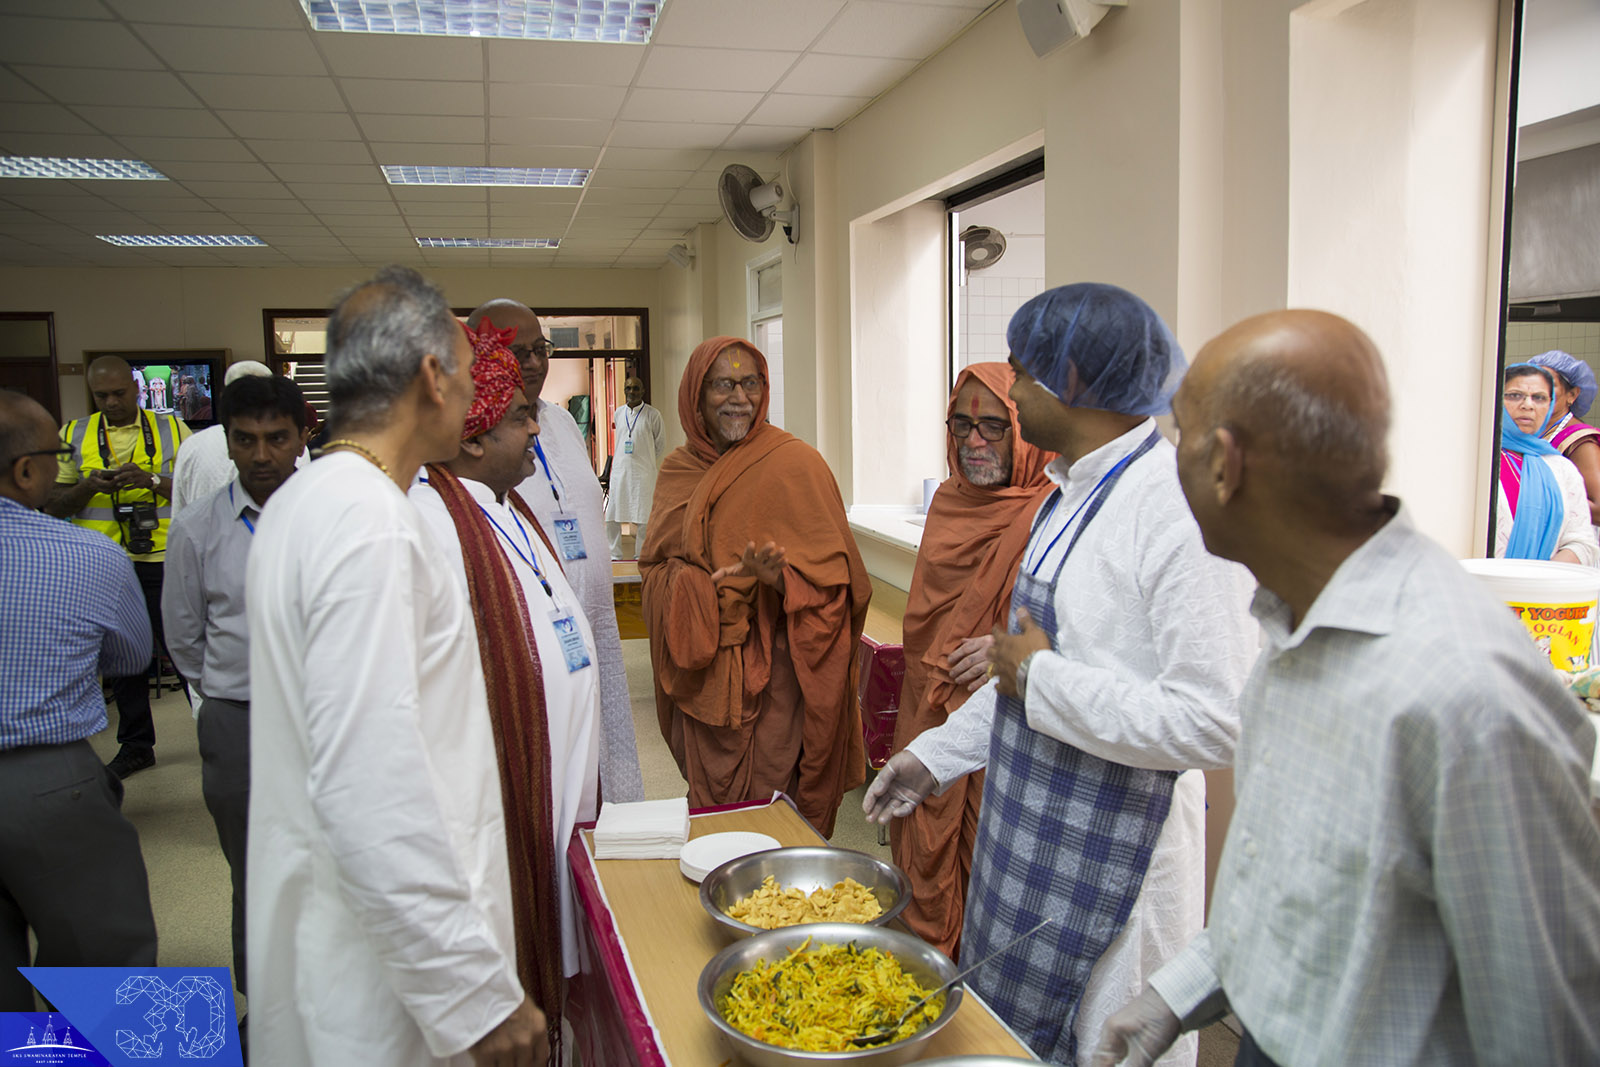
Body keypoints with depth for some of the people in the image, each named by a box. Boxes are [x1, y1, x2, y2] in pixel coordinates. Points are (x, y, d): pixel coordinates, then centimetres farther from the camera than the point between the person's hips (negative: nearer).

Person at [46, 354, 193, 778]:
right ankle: (136, 743, 23)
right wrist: (89, 486, -13)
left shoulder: (172, 429, 4)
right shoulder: (74, 435, 9)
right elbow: (55, 505, 7)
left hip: (164, 561, -3)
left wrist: (153, 481, -19)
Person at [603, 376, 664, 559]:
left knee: (643, 517, 0)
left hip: (643, 473, -4)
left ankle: (641, 555, 10)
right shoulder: (618, 413, 11)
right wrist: (625, 461, 13)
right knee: (612, 516, 3)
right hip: (619, 470, 4)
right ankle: (614, 553, 14)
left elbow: (661, 445, 5)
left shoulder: (652, 415, -2)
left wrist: (646, 463, 7)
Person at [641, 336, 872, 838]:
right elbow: (654, 565, 16)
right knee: (709, 806, 15)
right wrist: (682, 585, -7)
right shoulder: (678, 469, 8)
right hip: (700, 677, 5)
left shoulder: (794, 463, -9)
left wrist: (777, 575, -30)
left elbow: (830, 575, -10)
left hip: (771, 678, -5)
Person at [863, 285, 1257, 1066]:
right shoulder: (1071, 494, 8)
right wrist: (938, 753, 18)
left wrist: (1041, 680, -20)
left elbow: (1217, 725, -30)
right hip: (1027, 825, 9)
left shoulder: (1179, 508, -23)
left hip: (1108, 852, -9)